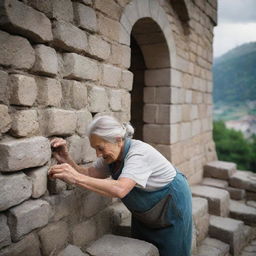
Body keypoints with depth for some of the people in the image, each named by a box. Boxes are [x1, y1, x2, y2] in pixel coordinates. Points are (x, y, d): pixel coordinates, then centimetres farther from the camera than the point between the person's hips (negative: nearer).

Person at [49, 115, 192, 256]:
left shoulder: (139, 153, -35)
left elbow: (120, 189, -49)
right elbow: (89, 173, -10)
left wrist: (76, 178, -51)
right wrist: (66, 160, -26)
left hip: (172, 209, -7)